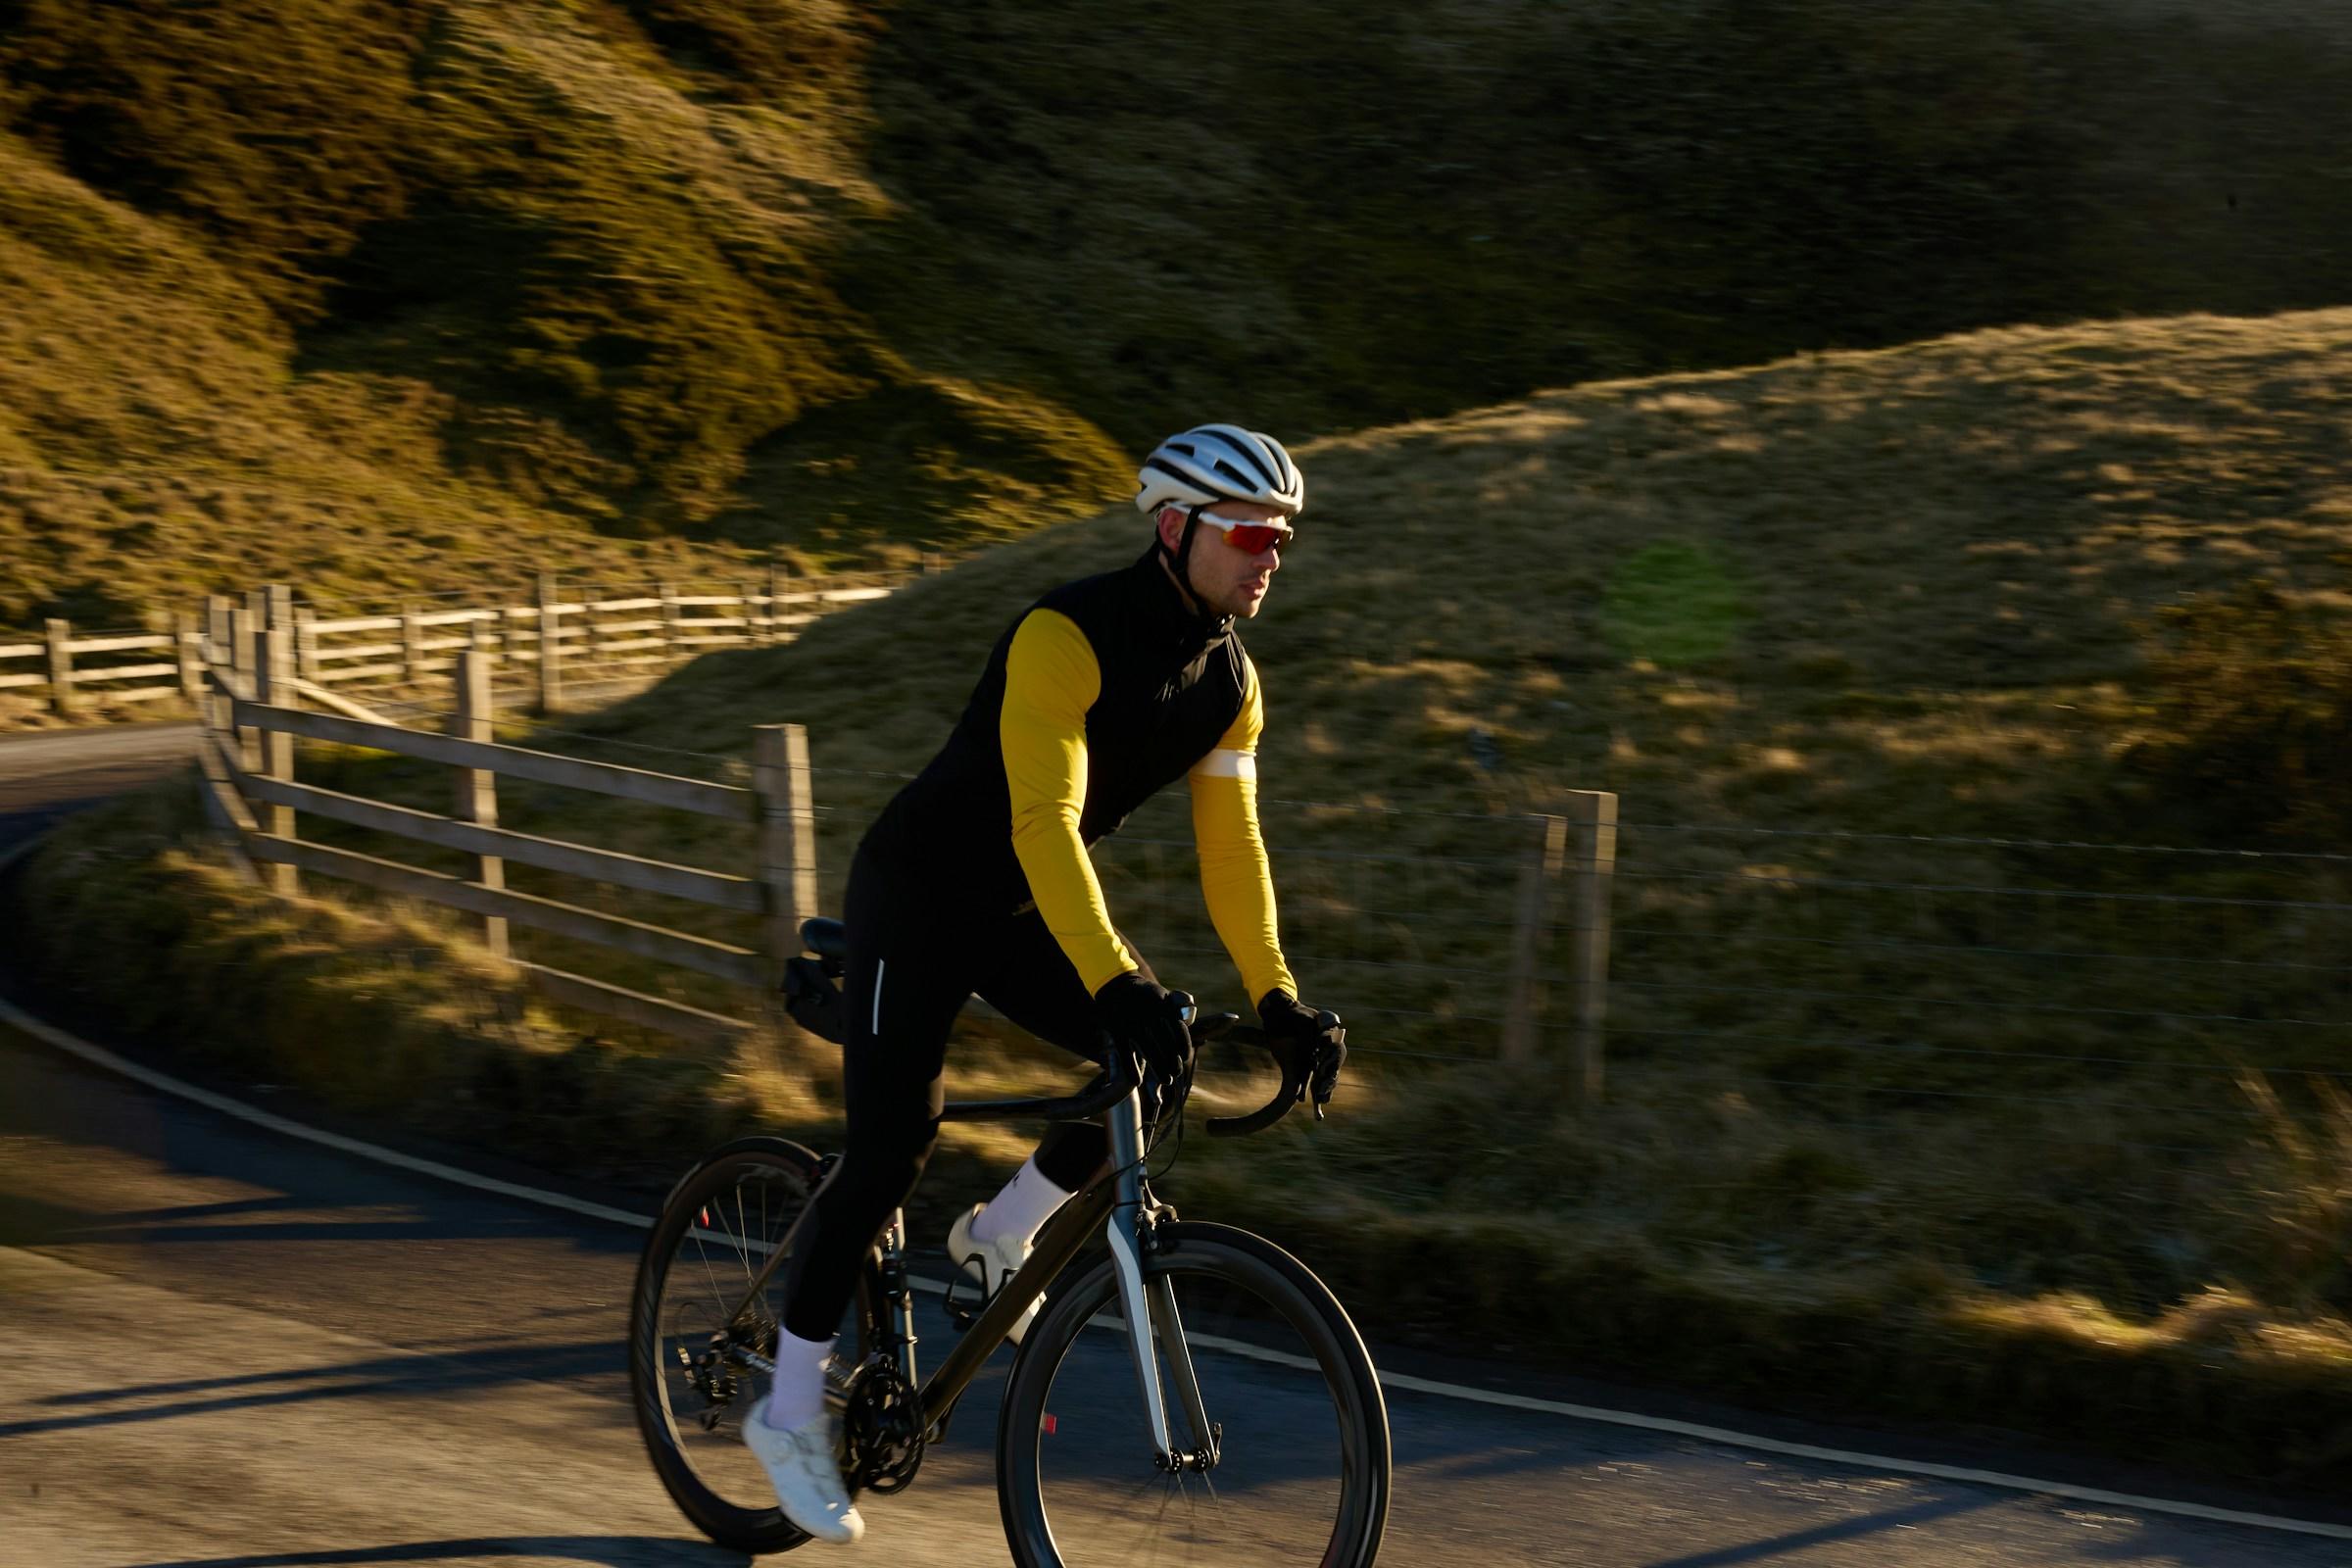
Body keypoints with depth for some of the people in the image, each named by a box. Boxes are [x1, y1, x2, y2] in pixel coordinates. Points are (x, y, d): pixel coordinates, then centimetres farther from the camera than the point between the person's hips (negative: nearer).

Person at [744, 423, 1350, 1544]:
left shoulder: (1229, 681, -4)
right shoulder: (1068, 638, -29)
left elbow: (1231, 845, -3)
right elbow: (1043, 823, -37)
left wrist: (1276, 997, -13)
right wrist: (1116, 981, -46)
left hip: (1021, 912, 7)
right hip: (917, 898, -7)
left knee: (1161, 1059, -11)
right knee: (892, 1146, -11)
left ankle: (1001, 1240, 12)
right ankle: (790, 1410, 2)